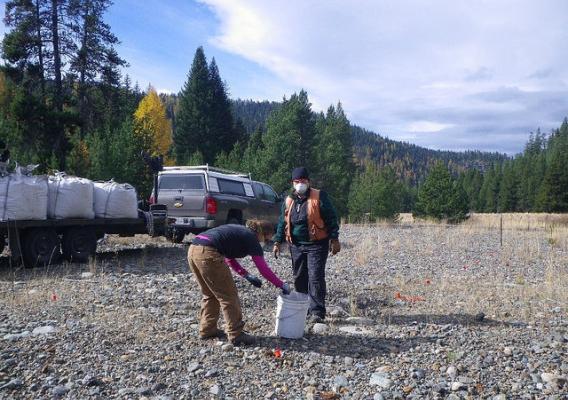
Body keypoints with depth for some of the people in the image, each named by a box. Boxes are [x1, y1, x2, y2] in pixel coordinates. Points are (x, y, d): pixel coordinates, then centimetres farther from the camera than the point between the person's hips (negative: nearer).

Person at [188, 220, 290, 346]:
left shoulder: (239, 231, 27)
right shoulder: (251, 238, 4)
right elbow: (264, 269, 3)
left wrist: (247, 275, 28)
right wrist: (282, 285, 13)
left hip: (193, 250, 9)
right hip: (208, 254, -9)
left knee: (210, 294, 24)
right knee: (229, 295, 5)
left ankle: (207, 330, 32)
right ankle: (236, 335, 12)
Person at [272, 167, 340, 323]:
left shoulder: (319, 197, -7)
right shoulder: (288, 201, 8)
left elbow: (331, 218, -7)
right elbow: (282, 223, 14)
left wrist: (334, 239, -11)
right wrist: (277, 242, 8)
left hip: (316, 245, -5)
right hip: (296, 246, 5)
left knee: (315, 278, -7)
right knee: (299, 278, 11)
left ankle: (317, 311, 0)